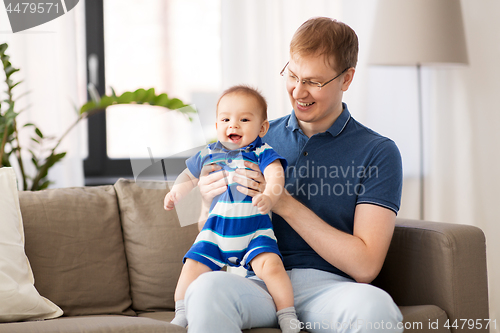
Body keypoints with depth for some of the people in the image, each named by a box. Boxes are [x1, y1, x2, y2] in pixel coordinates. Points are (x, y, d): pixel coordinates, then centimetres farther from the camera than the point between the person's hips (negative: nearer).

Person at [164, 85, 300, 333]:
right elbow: (189, 176, 26)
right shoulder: (208, 155, 9)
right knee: (193, 266, -6)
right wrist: (175, 193, 8)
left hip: (254, 231, -4)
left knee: (271, 265, -25)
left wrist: (270, 195, -43)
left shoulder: (262, 153, -4)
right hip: (215, 231, 4)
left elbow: (275, 173, -23)